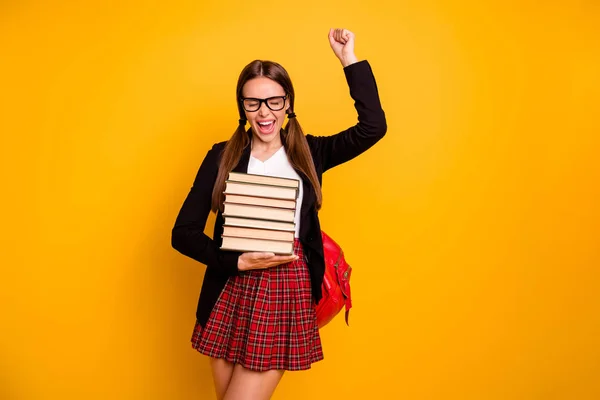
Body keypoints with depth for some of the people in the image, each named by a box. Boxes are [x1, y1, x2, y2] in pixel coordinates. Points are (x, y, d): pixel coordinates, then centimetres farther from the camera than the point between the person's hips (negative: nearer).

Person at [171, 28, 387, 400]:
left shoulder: (308, 153, 6)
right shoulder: (222, 157, 2)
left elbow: (373, 127, -6)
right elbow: (184, 233, -1)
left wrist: (349, 59, -7)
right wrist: (238, 262, -14)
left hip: (288, 292, -1)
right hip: (232, 293, 1)